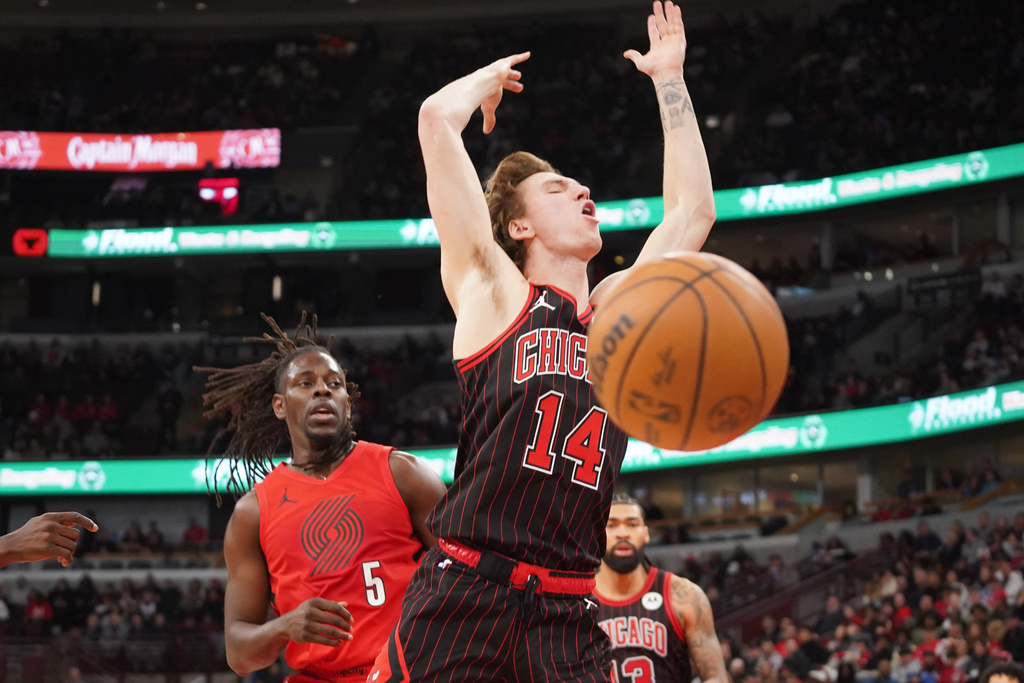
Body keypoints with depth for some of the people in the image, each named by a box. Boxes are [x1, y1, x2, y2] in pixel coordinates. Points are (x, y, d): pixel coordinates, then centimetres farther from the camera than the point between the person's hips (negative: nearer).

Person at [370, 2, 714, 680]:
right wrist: (492, 78, 22)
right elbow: (437, 117, 3)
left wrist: (669, 79, 32)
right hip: (463, 595, -4)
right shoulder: (493, 294, 7)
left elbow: (694, 211, 29)